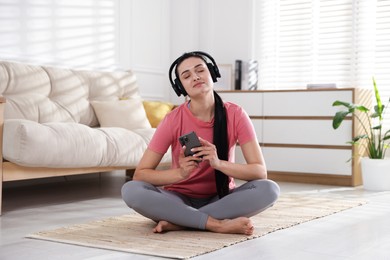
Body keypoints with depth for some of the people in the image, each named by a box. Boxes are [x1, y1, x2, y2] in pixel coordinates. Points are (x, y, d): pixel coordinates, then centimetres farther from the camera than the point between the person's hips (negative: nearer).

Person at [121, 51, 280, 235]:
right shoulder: (173, 120, -13)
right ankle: (218, 224, -29)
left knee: (269, 189, -29)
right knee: (130, 190, -28)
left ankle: (177, 222, -26)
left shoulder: (235, 114, -12)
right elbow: (139, 174, -14)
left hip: (221, 199, 1)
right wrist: (180, 173, -32)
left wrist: (218, 163, -34)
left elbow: (260, 171, -17)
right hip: (181, 200, 0)